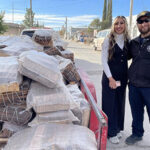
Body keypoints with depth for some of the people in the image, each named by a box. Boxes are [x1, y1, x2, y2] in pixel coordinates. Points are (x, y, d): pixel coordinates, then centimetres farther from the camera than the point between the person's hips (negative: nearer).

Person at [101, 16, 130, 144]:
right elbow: (104, 60, -9)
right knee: (110, 103, 0)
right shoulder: (108, 40, -7)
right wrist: (110, 78, -14)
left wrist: (128, 76, 2)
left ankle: (118, 128, 29)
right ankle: (111, 132, 13)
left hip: (123, 77, 4)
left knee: (120, 103, 13)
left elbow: (128, 58, 10)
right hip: (110, 77, -4)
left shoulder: (128, 41, 5)